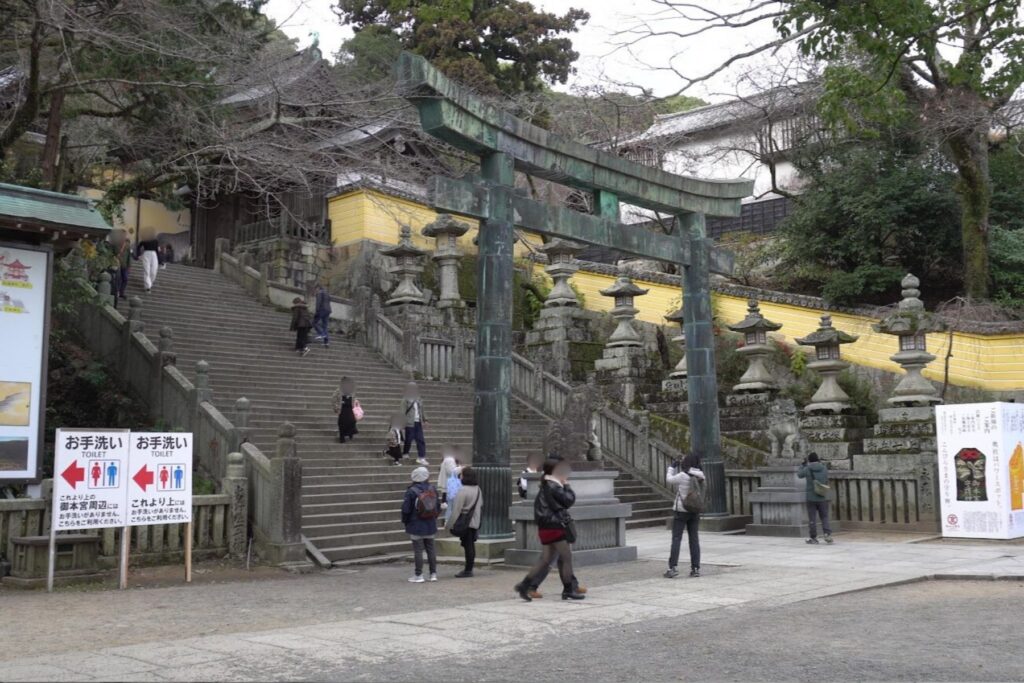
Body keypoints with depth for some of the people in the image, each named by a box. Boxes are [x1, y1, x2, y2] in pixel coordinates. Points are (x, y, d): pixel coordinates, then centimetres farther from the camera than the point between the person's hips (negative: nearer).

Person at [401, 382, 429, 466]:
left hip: (418, 423, 5)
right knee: (409, 440, 2)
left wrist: (425, 420, 12)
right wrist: (403, 422, -15)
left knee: (421, 440, -1)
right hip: (410, 423, -5)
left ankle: (421, 458, 0)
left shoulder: (419, 400, 13)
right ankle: (405, 455, 20)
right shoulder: (406, 400, -4)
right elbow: (403, 412, -8)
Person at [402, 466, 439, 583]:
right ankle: (433, 573, 14)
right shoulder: (432, 489, 1)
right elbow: (438, 506, 9)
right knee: (430, 549, 12)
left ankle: (418, 575, 2)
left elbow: (406, 509, -11)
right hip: (430, 525, 5)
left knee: (418, 550, -1)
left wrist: (405, 521, 6)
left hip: (416, 526, -5)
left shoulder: (411, 491, -14)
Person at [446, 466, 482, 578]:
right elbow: (481, 505, 17)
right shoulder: (478, 489, 8)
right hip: (475, 522, 8)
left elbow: (456, 510, -18)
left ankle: (468, 570, 0)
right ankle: (469, 568, 20)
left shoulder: (463, 491, -18)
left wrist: (448, 525, -12)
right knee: (471, 545, 14)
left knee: (467, 545, -4)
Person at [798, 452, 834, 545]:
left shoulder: (807, 469, -8)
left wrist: (803, 465, 23)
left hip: (811, 498, -2)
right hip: (823, 498, 2)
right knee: (824, 517, 11)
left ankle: (814, 538, 10)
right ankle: (828, 534, -6)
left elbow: (799, 474, 10)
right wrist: (821, 462, 25)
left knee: (812, 519, 6)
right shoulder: (824, 468, -2)